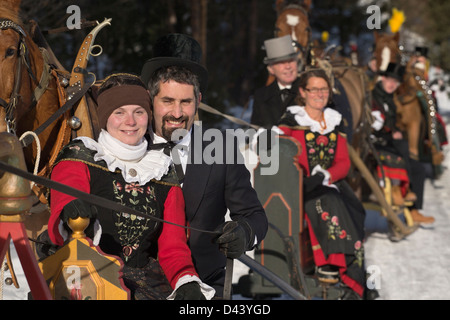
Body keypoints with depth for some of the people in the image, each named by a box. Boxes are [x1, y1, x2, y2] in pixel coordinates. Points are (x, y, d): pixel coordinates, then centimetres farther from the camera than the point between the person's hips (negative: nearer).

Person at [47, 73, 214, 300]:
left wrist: (186, 281, -7)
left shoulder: (164, 175, 17)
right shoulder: (80, 160, 5)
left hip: (147, 281, 3)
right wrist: (70, 218, -33)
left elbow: (172, 247, 14)